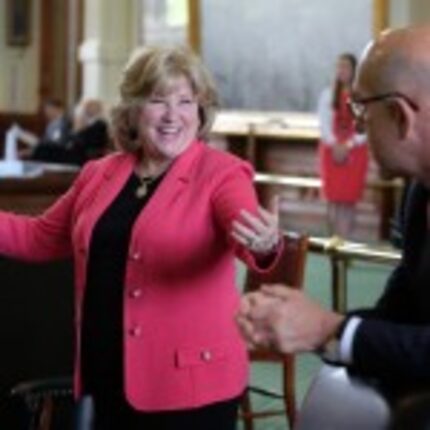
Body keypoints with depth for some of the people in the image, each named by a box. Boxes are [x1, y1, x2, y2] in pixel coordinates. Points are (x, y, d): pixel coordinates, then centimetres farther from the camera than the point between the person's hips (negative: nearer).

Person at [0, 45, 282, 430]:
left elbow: (248, 234, -26)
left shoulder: (222, 173, -7)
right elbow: (41, 237, 20)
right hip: (107, 376, 5)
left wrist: (265, 244, -48)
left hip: (189, 381, -5)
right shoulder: (99, 174, 8)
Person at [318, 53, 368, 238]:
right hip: (331, 150, 2)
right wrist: (335, 145, -12)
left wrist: (348, 146, -14)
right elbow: (324, 123, 2)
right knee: (333, 197, -1)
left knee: (349, 198, -4)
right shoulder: (328, 94, 7)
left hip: (355, 151, -2)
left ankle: (345, 240, -4)